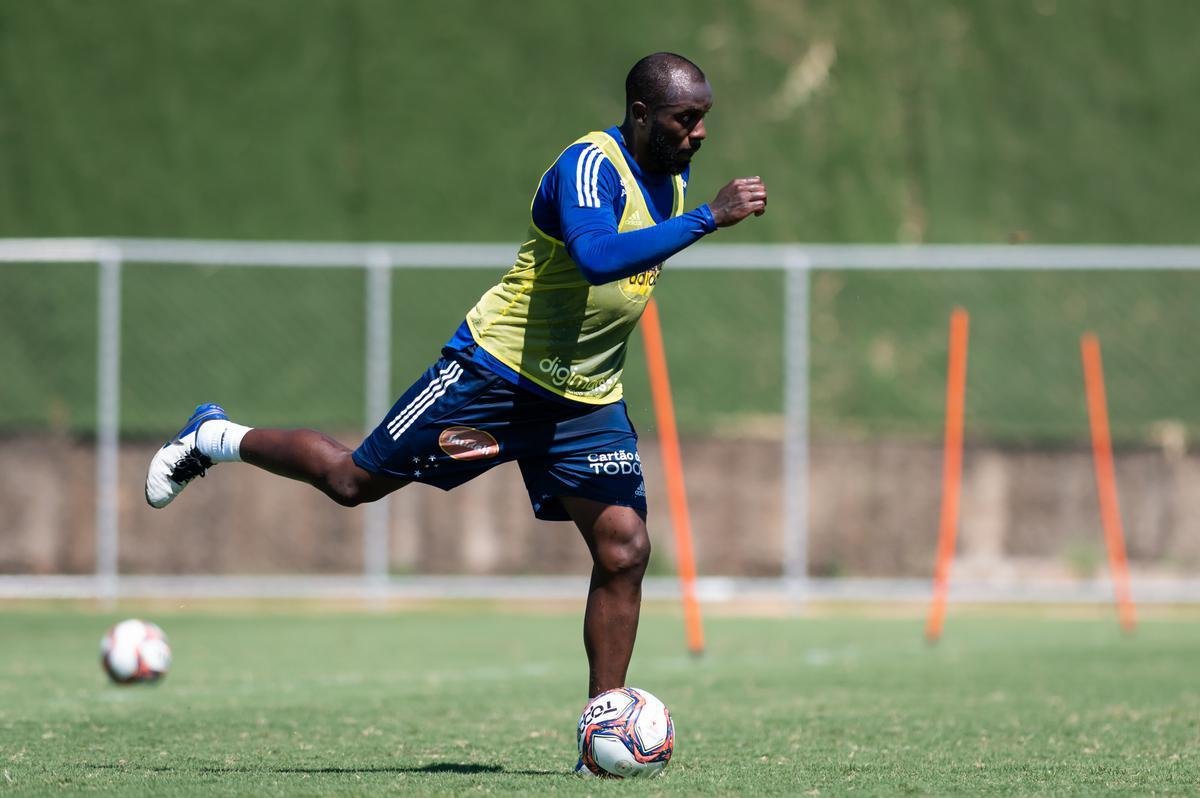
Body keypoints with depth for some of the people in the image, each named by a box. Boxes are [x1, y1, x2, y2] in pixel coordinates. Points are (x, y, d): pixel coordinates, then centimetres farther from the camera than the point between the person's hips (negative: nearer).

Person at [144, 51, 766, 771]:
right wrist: (709, 219, -41)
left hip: (587, 400, 7)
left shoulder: (672, 180, 6)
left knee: (624, 550, -7)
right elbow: (596, 257, -41)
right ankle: (215, 439, 28)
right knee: (354, 481, 3)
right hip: (500, 366, -7)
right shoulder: (592, 164, -21)